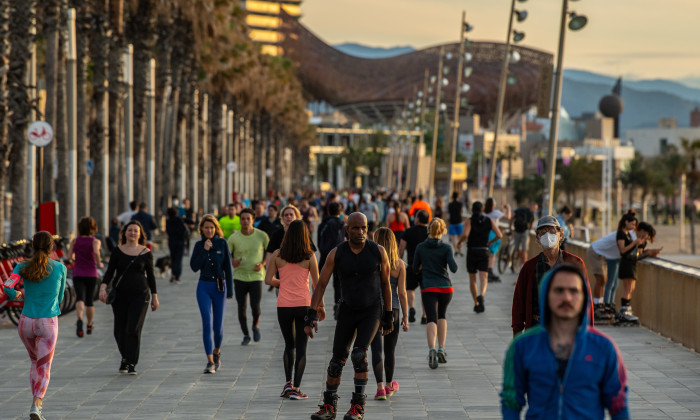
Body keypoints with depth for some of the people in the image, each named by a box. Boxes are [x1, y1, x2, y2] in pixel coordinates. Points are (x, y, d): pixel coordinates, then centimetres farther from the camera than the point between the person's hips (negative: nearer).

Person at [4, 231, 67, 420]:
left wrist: (17, 295, 7)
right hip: (48, 323, -2)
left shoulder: (23, 267, -2)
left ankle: (38, 403, 26)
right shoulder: (60, 268, 0)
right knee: (44, 367, 0)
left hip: (26, 322, 2)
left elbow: (8, 288, -15)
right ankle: (36, 404, -22)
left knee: (35, 362, 24)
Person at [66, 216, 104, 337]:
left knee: (80, 298, -14)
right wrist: (99, 264, -7)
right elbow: (96, 252, -24)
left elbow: (69, 257, -1)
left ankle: (80, 319, -42)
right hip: (91, 274, 0)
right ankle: (89, 326, 28)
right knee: (89, 301, 16)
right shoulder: (95, 241, -4)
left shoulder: (75, 241, 3)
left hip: (78, 274, 0)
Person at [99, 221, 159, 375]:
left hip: (139, 295, -2)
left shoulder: (146, 253, 2)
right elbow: (110, 271, 1)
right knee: (120, 330, 6)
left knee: (134, 329, -12)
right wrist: (103, 287, -16)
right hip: (120, 295, 2)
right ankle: (125, 358, 30)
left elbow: (150, 275, 8)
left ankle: (131, 364, -8)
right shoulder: (118, 251, 4)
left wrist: (154, 297, 7)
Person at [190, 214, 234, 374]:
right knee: (207, 324, -8)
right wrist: (205, 250, -15)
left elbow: (228, 268, -1)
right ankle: (210, 362, -7)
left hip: (219, 286, -1)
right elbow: (194, 266, -6)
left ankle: (216, 352, 33)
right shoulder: (199, 245, 3)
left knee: (217, 325, 4)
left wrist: (230, 290, -4)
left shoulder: (222, 243, -1)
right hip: (204, 287, 1)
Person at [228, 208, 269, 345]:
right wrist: (232, 262, -20)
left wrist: (263, 264, -7)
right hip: (239, 276, 1)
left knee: (255, 307, -9)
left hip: (256, 276, -1)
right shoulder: (233, 238, -5)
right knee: (241, 308, 5)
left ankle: (255, 326, 23)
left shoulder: (262, 236, -5)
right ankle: (246, 335, 22)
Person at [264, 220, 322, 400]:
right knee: (301, 347, 4)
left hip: (283, 306, 2)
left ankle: (288, 383, 11)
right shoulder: (309, 256, -5)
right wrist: (320, 305, 8)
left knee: (289, 345, 19)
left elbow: (268, 280, 0)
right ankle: (296, 388, -1)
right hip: (303, 305, -2)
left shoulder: (277, 255, -1)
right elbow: (317, 283, -2)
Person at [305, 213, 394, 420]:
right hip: (347, 311, 2)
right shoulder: (336, 254, -12)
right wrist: (311, 316, -19)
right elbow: (320, 285, -11)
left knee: (359, 354, -20)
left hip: (371, 311, -2)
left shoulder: (378, 251, -12)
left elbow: (385, 283, 0)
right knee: (337, 360, 1)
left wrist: (389, 316, 3)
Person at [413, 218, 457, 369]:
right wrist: (451, 259, 8)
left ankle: (432, 349, -28)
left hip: (428, 288, 0)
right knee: (442, 316, 22)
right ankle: (441, 349, 15)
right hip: (445, 288, 0)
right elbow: (454, 269, -12)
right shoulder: (446, 248, -6)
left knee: (432, 319, -4)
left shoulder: (420, 247, -1)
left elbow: (415, 268, 8)